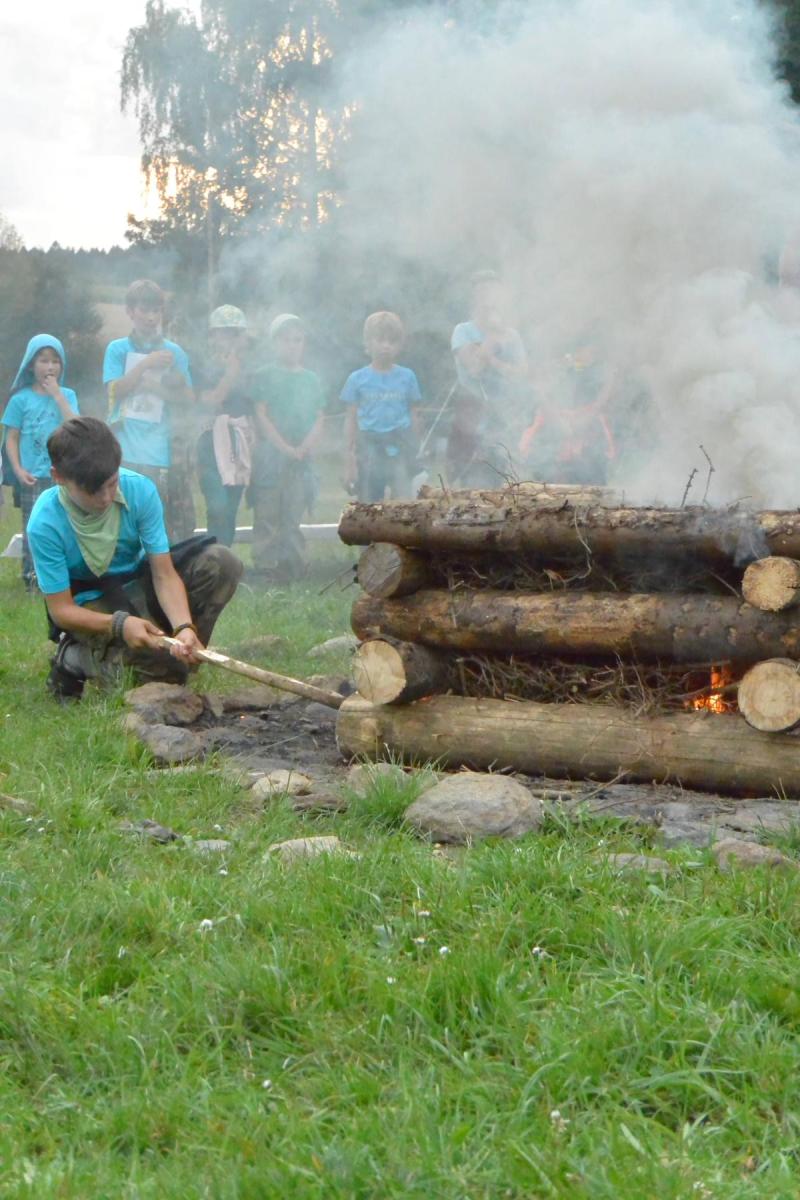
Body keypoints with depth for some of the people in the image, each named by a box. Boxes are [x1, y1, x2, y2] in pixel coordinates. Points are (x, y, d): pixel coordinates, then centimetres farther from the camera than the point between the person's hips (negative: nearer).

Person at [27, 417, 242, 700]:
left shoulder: (140, 490, -21)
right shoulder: (45, 524, -27)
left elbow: (165, 574, -18)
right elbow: (61, 610, -22)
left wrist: (184, 626, -37)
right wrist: (119, 623, -39)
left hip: (138, 587, 4)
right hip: (90, 606, -4)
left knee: (222, 563, -19)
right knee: (164, 663, -29)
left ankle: (182, 649, -3)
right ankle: (73, 658, -4)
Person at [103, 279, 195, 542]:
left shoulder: (174, 353, 11)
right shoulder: (118, 349, 9)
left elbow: (189, 399, 8)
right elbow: (116, 389, -3)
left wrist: (154, 386, -6)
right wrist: (146, 364, -11)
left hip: (165, 453, 1)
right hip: (128, 452, -1)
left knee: (172, 526, -3)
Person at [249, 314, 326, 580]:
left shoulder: (311, 379, 13)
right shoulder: (264, 377, 2)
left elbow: (319, 418, 10)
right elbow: (261, 416, -5)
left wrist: (305, 447, -7)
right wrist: (285, 447, -13)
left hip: (302, 457, 4)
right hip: (270, 453, -4)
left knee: (293, 517, 5)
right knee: (267, 515, -5)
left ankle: (292, 566, 7)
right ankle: (266, 566, -4)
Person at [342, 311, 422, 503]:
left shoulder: (407, 377, 5)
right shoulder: (358, 379, 2)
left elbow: (414, 416, 9)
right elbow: (351, 420, 3)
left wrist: (415, 454, 6)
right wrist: (351, 462, -2)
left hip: (399, 448, 0)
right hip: (369, 450, 0)